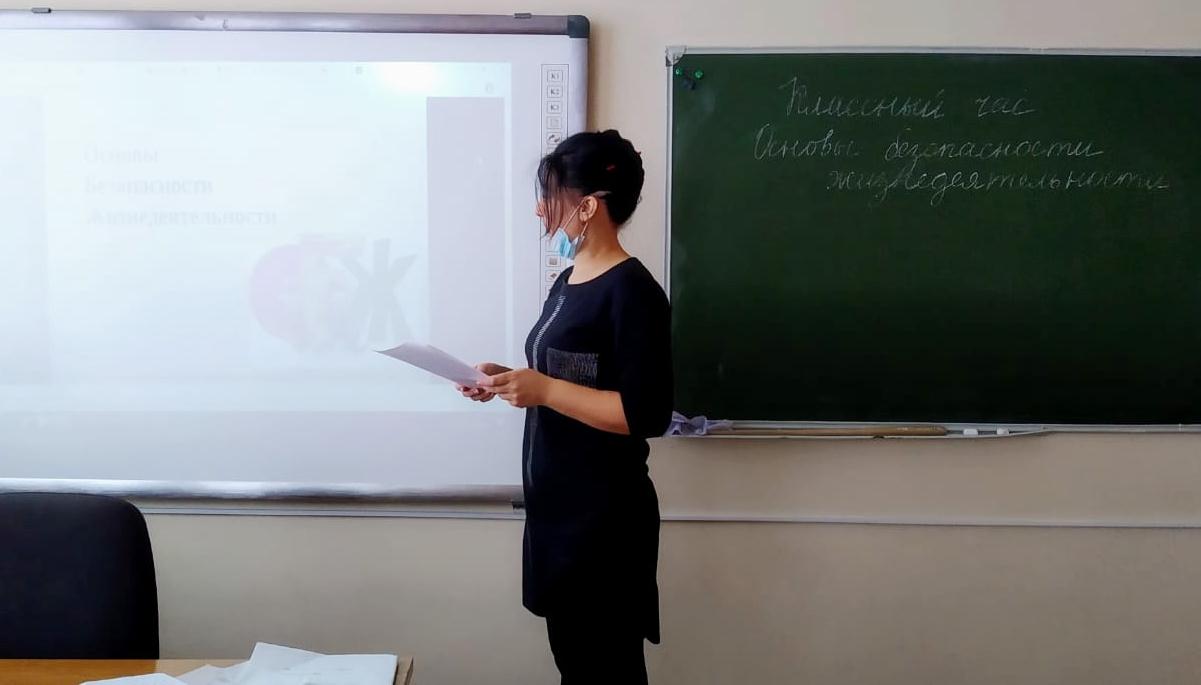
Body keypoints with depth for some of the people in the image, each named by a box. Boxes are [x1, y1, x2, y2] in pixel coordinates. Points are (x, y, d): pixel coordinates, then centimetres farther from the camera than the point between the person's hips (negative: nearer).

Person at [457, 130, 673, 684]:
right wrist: (512, 383, 4)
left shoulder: (631, 291, -16)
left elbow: (647, 415, -21)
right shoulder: (567, 282, 11)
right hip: (556, 509, 9)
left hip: (604, 519, -9)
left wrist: (544, 391, -22)